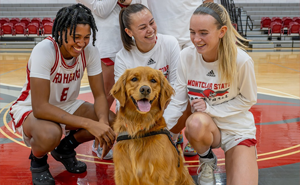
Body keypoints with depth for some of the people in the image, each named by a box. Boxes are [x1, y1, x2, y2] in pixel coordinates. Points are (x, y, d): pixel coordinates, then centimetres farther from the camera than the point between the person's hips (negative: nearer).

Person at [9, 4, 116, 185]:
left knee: (111, 120, -17)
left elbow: (99, 95, -11)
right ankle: (38, 162, 0)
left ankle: (65, 149, 11)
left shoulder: (90, 51, -16)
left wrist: (103, 122, -34)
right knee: (50, 133, -39)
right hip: (30, 110, -5)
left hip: (67, 106, 6)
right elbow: (40, 107, -36)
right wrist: (88, 124, -43)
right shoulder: (44, 50, -31)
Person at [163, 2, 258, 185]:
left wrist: (210, 107, -17)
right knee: (196, 123, -37)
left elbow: (248, 100, -5)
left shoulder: (241, 60, -20)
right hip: (205, 124, 1)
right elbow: (177, 102, -7)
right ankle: (207, 161, -1)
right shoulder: (186, 56, -12)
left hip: (237, 127, -1)